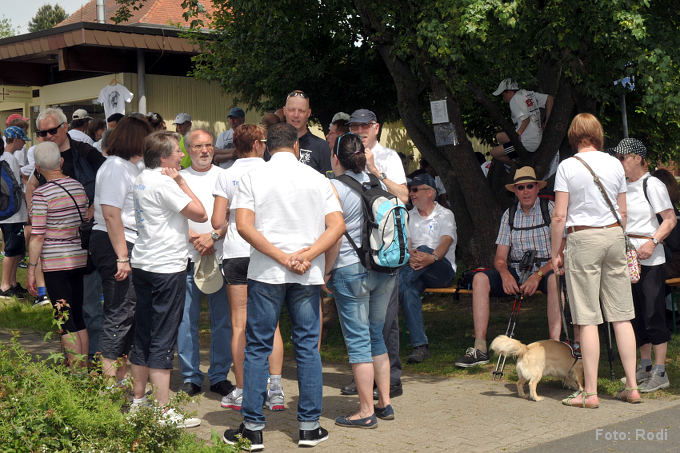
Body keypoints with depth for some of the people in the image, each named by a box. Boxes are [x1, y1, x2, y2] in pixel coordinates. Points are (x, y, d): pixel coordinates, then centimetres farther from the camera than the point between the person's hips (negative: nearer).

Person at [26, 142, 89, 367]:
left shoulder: (42, 193, -12)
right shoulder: (79, 187, 6)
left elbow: (37, 236, -13)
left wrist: (31, 269, -7)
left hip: (55, 263, -6)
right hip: (79, 258, 6)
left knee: (66, 323, -1)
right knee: (78, 318, 15)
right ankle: (84, 369, 20)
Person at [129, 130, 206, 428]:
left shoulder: (141, 180, 13)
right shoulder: (163, 183, -16)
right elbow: (200, 214, -15)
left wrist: (188, 235, 16)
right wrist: (181, 182, -7)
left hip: (142, 265, 9)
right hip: (167, 267, -9)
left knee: (142, 335, 14)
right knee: (163, 340, -7)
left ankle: (138, 400, 22)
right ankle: (163, 413, -4)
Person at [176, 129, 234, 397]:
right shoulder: (179, 178, 10)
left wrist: (213, 236, -13)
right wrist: (193, 238, -10)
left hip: (221, 257, 0)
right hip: (188, 257, 0)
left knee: (223, 320, 2)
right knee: (186, 320, 0)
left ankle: (219, 376, 12)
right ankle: (191, 377, 10)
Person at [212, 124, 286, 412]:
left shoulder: (225, 176, 1)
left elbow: (217, 222, -2)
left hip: (236, 252, 0)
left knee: (239, 325, 5)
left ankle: (242, 393, 6)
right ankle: (275, 391, 3)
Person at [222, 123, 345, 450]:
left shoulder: (252, 178, 1)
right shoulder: (318, 179, 5)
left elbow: (243, 225, -11)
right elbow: (337, 226, -4)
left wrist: (281, 257, -12)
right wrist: (307, 256, -10)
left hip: (265, 274, -1)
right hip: (308, 276, 2)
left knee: (257, 348, 5)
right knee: (308, 346, 9)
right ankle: (309, 426, 11)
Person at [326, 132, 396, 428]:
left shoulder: (334, 187, -9)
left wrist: (327, 271, -3)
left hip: (351, 270, -6)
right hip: (385, 269, 6)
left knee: (358, 340, 0)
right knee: (376, 336, 16)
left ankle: (366, 412, 3)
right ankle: (384, 403, 20)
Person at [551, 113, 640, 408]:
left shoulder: (568, 166, -6)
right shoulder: (615, 164, 7)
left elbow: (559, 216, -8)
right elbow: (622, 212, 11)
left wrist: (555, 253, 0)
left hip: (582, 239, -4)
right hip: (614, 236, 4)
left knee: (588, 319, -3)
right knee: (621, 315, 8)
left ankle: (590, 392, -1)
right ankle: (632, 387, 11)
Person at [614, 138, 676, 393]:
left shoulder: (653, 185, -7)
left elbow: (670, 220, -10)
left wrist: (653, 241, -22)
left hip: (650, 258, -7)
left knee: (653, 314, -6)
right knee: (636, 314, 11)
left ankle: (660, 373, 0)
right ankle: (645, 366, 22)